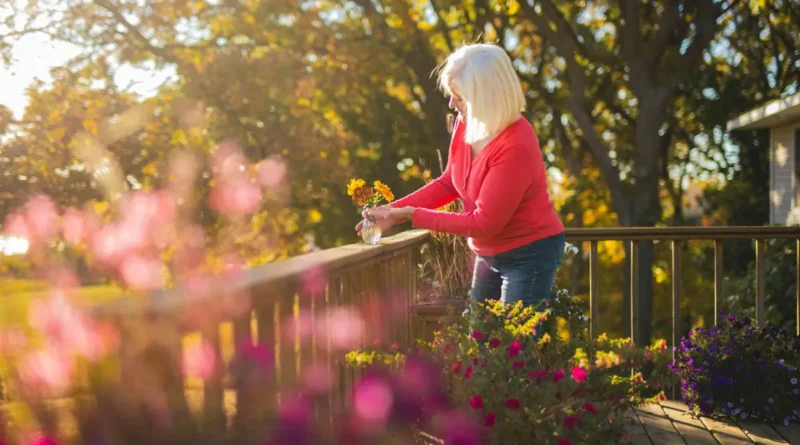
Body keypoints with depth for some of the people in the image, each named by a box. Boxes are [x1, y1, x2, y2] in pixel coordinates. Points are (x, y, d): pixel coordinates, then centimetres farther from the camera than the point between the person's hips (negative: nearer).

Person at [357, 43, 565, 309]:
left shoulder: (517, 147, -30)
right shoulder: (467, 124, -8)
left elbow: (484, 223, -26)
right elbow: (449, 182, 6)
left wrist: (413, 215, -22)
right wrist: (394, 209, -6)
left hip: (530, 255, -8)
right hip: (490, 254, 8)